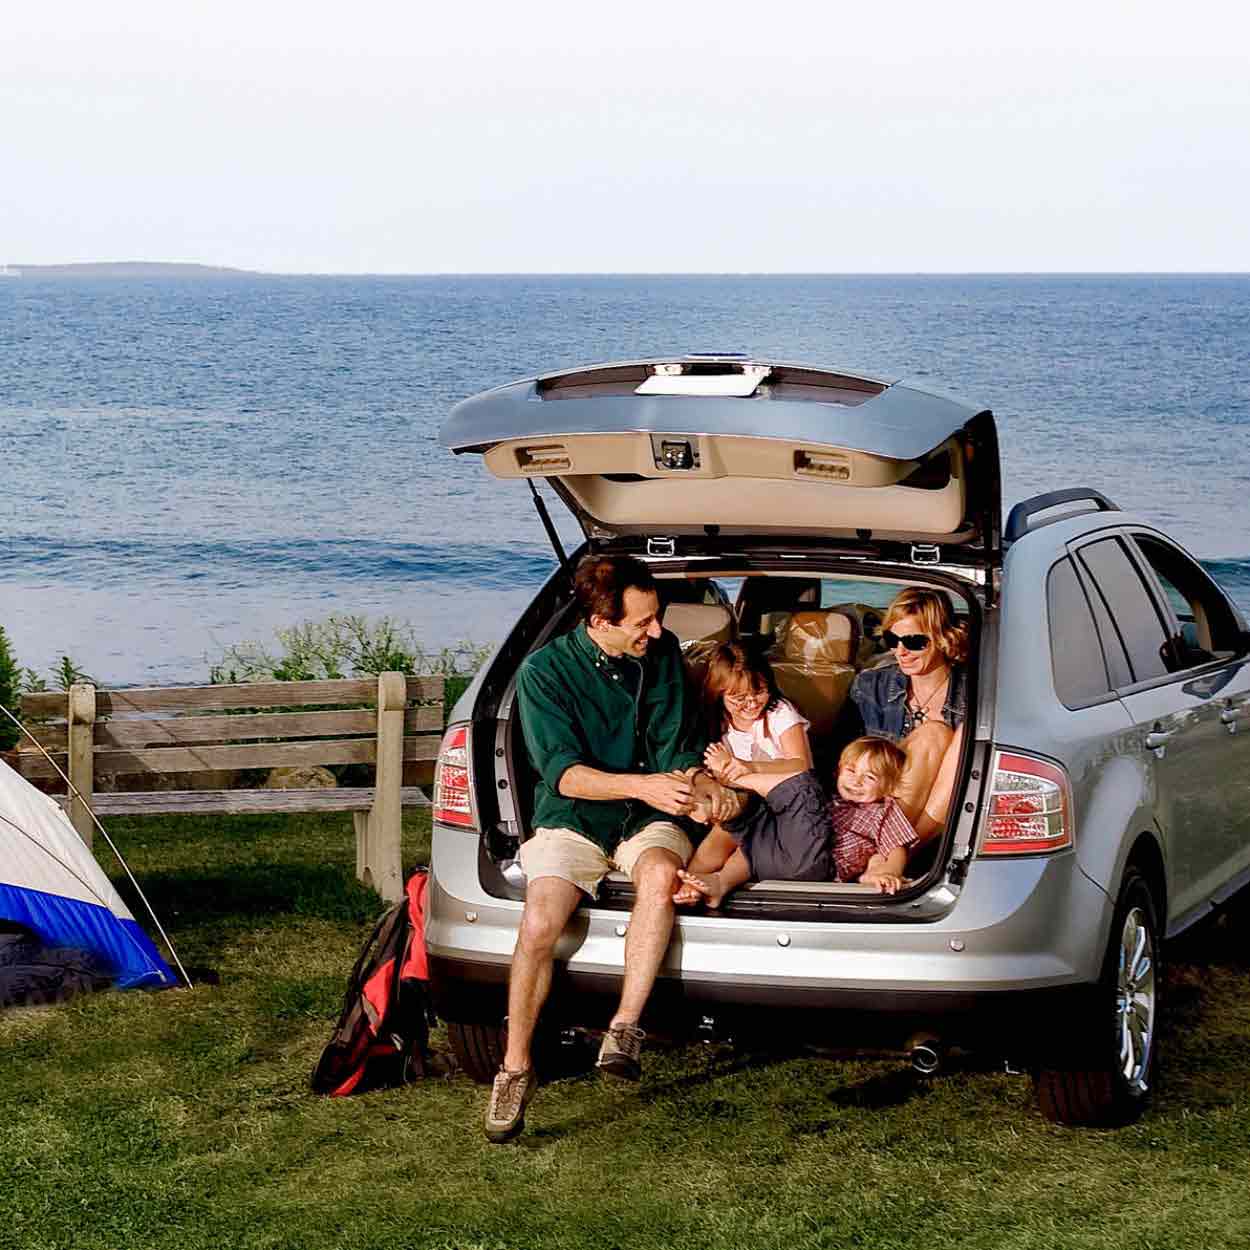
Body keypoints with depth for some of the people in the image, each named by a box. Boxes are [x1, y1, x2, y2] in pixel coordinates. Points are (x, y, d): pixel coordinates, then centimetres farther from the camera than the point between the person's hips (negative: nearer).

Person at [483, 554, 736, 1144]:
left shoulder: (662, 654, 4)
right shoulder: (546, 670, -7)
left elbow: (678, 747, 4)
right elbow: (563, 773, -14)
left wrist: (697, 781, -19)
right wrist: (641, 784, -28)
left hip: (647, 821, 2)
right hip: (572, 822, -2)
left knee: (660, 874, -35)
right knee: (538, 924, -28)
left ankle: (625, 1029, -29)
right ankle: (515, 1068, -12)